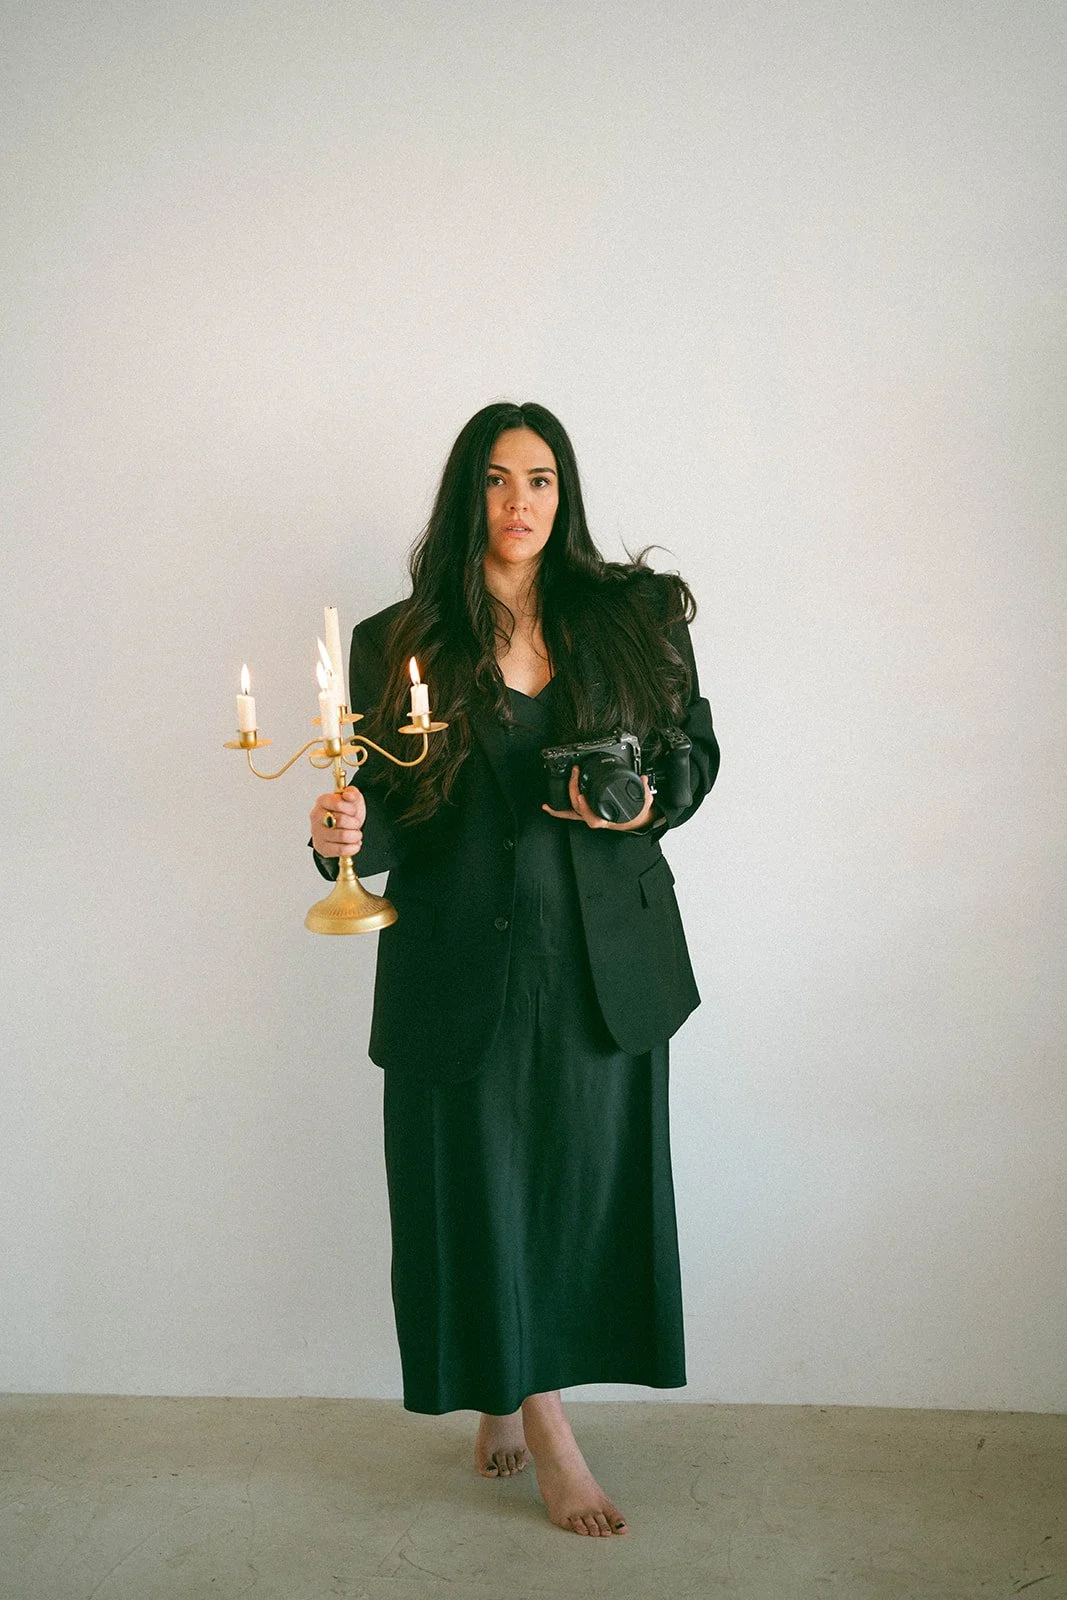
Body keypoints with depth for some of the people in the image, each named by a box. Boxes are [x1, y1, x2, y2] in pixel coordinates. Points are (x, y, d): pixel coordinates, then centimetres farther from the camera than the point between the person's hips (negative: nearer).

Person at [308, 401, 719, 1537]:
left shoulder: (634, 616, 3)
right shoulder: (398, 644, 0)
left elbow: (695, 749, 11)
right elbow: (383, 817, 1)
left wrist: (646, 805, -9)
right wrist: (345, 833, -21)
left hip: (603, 958, 2)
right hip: (464, 963, -1)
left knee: (588, 1178, 9)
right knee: (483, 1180, 6)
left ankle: (506, 1403, 33)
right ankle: (543, 1432, 27)